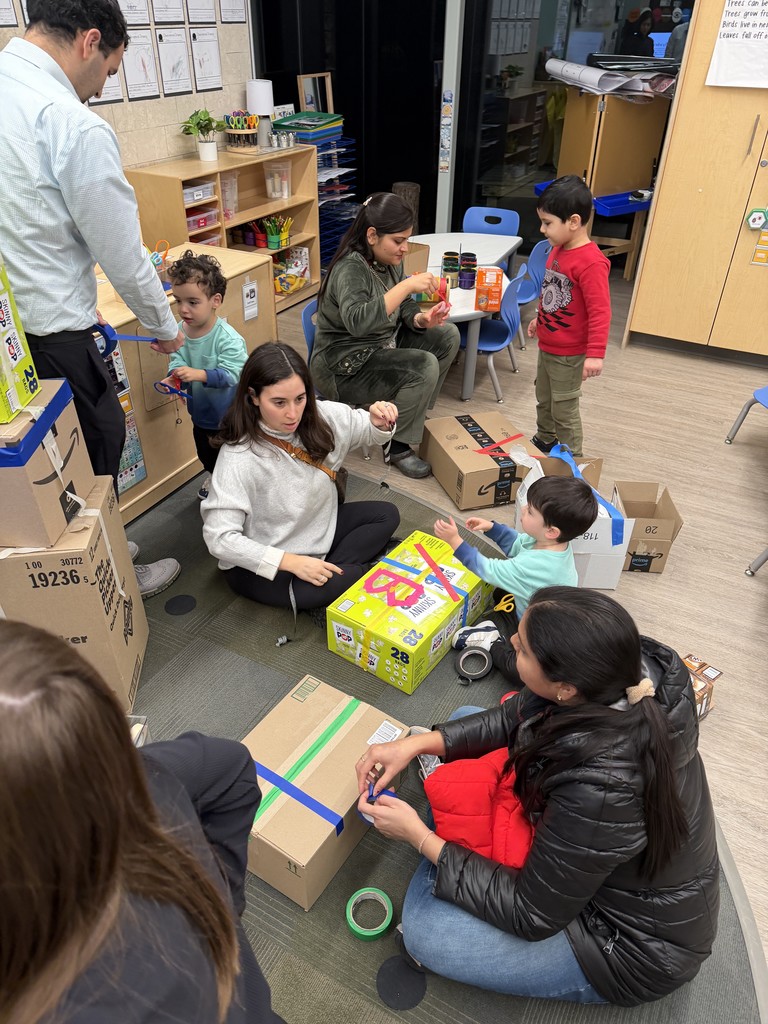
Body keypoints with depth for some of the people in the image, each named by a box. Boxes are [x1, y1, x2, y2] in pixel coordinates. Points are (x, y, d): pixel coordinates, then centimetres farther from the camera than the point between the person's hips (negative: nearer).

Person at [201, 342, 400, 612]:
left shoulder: (321, 416, -14)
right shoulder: (238, 458, -29)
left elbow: (367, 430, 4)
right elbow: (220, 537, -30)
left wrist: (379, 422, -21)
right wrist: (291, 562, -34)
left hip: (317, 527, 7)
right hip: (261, 561, -6)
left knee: (386, 514, -1)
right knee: (313, 590, -32)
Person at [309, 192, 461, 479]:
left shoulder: (388, 260, 0)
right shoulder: (350, 269, -25)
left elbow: (402, 306, 9)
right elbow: (357, 321, -43)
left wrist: (420, 319, -14)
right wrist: (407, 286, -42)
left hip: (382, 344, 9)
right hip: (345, 367, -9)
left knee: (448, 335, 4)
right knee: (424, 366, -26)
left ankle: (413, 410, 16)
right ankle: (397, 444, -9)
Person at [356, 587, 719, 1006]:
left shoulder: (598, 790, -43)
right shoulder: (631, 671, -24)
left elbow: (532, 916, -24)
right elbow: (513, 719, -6)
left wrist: (420, 837, -19)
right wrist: (417, 744, -14)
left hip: (635, 944, -6)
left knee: (425, 932, -13)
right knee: (464, 734, 2)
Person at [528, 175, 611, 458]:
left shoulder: (591, 263, -25)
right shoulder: (558, 250, 2)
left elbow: (600, 311, -25)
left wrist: (595, 354, -28)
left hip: (569, 355, -8)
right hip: (546, 347, 9)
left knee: (564, 409, 5)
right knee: (544, 400, 24)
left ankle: (570, 457, 22)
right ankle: (544, 441, 44)